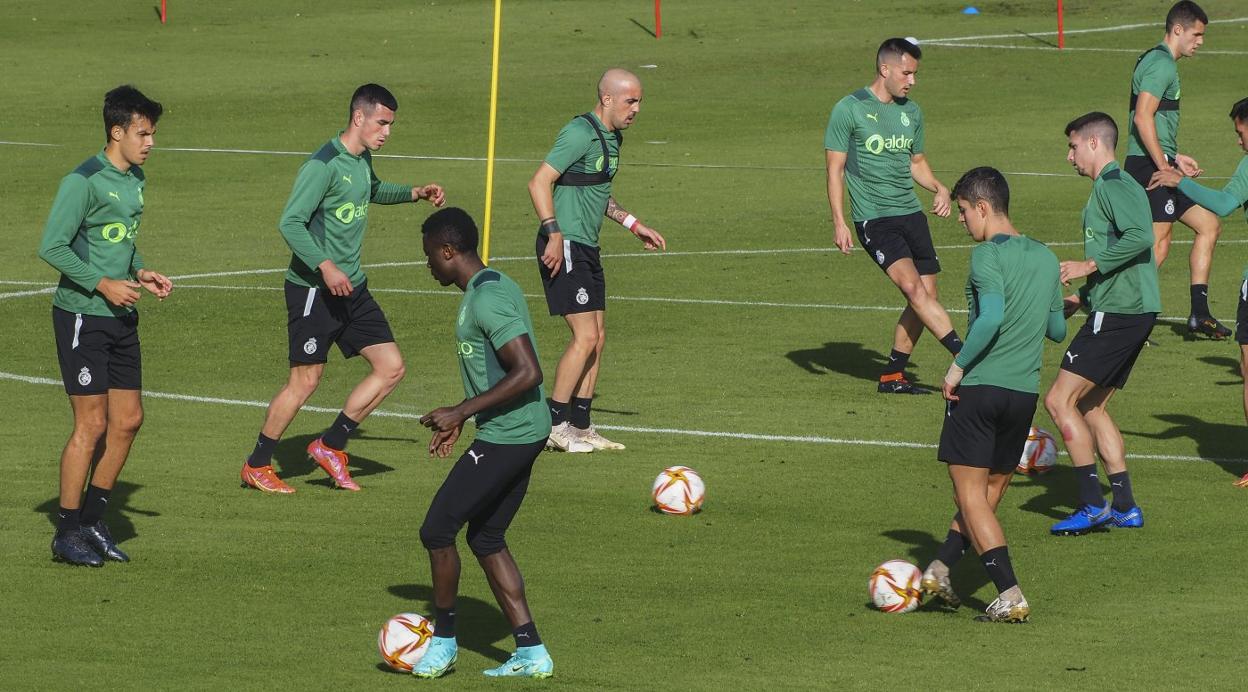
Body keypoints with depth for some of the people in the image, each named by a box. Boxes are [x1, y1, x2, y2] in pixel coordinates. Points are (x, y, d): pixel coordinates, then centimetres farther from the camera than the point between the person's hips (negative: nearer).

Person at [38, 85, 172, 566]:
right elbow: (52, 247, -17)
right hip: (81, 315, -8)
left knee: (128, 419, 7)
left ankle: (92, 520, 20)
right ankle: (67, 534, 4)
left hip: (121, 317, 8)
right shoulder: (84, 182, -16)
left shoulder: (135, 179, 11)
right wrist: (103, 284, -18)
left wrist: (141, 273, 6)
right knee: (92, 423, -6)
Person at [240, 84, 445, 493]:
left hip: (352, 287, 9)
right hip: (313, 290, -9)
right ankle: (256, 466, 10)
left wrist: (414, 194, 23)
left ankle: (330, 445, 14)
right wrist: (326, 267, -30)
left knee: (391, 368, 3)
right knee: (306, 380, -5)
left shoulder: (362, 160, 10)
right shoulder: (325, 165, -18)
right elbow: (291, 223, -23)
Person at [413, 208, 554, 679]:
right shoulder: (494, 286, 13)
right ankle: (531, 653, 15)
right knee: (486, 538, 15)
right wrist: (459, 419, 25)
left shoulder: (486, 300, -19)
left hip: (505, 438, -10)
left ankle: (443, 641, 11)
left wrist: (460, 412, -20)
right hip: (527, 433, 10)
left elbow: (527, 373, -26)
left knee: (437, 531, -3)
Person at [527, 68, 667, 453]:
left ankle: (580, 425, 16)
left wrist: (632, 224, 25)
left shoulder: (612, 137, 15)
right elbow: (539, 182, -21)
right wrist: (555, 234, -26)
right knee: (586, 337, -11)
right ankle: (554, 425, -4)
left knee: (596, 336, 9)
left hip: (587, 248, 10)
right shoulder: (581, 134, -16)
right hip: (565, 247, -10)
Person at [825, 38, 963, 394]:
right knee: (913, 285, -21)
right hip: (873, 218, -7)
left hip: (911, 214, 7)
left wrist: (938, 187, 6)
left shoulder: (911, 111, 13)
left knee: (926, 296, 3)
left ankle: (893, 375, 14)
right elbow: (835, 168, -4)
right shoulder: (849, 110, -5)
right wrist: (839, 223, -11)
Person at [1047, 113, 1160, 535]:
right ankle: (1124, 506, 13)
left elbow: (1140, 237, -26)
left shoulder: (1111, 185, -11)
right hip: (1135, 310, 11)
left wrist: (1089, 266, -19)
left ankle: (1092, 504, -10)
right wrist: (1082, 298, 22)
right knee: (1091, 406, 15)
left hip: (1117, 312, -11)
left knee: (1059, 400, -9)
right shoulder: (1120, 185, 21)